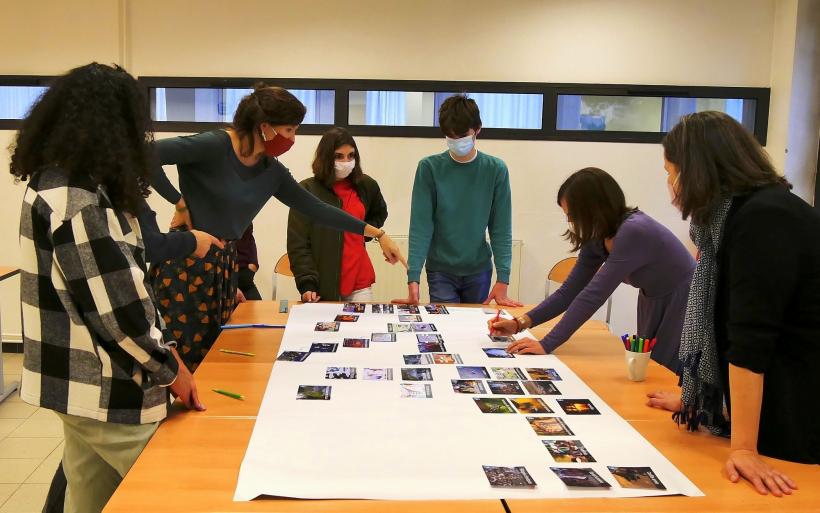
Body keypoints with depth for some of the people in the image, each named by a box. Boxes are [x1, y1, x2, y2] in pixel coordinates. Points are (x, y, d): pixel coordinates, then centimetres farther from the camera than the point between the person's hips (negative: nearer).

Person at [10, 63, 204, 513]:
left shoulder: (52, 182, 9)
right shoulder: (78, 199, -22)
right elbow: (115, 303, -22)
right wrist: (170, 368, -11)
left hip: (81, 379, 10)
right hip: (107, 389, -10)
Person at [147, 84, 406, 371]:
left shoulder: (271, 171, 6)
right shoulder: (213, 146, -15)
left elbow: (315, 209, 12)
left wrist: (377, 234, 13)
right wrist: (180, 203, -15)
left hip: (224, 264, 7)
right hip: (185, 264, -7)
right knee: (182, 368, -3)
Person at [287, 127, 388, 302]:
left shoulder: (366, 185, 6)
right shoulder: (307, 190, -7)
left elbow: (379, 214, 28)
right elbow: (298, 245, -9)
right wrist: (307, 284, -19)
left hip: (360, 283, 4)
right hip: (323, 285, -3)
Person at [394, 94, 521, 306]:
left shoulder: (496, 170, -5)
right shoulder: (429, 168, -8)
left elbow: (501, 228, -5)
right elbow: (420, 226, -11)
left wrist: (502, 280, -13)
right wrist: (413, 277, -20)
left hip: (479, 270, 2)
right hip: (440, 270, -1)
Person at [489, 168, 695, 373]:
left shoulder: (633, 232, -31)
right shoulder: (597, 239, -5)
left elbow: (593, 295, -32)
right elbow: (570, 291, -3)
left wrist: (547, 344, -30)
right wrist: (520, 323, -13)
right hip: (653, 304, 7)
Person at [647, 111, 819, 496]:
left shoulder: (764, 219, -21)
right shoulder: (730, 218, 8)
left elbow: (751, 339, -27)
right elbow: (720, 323, 16)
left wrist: (744, 448, -29)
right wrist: (691, 397, 23)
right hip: (772, 410, 9)